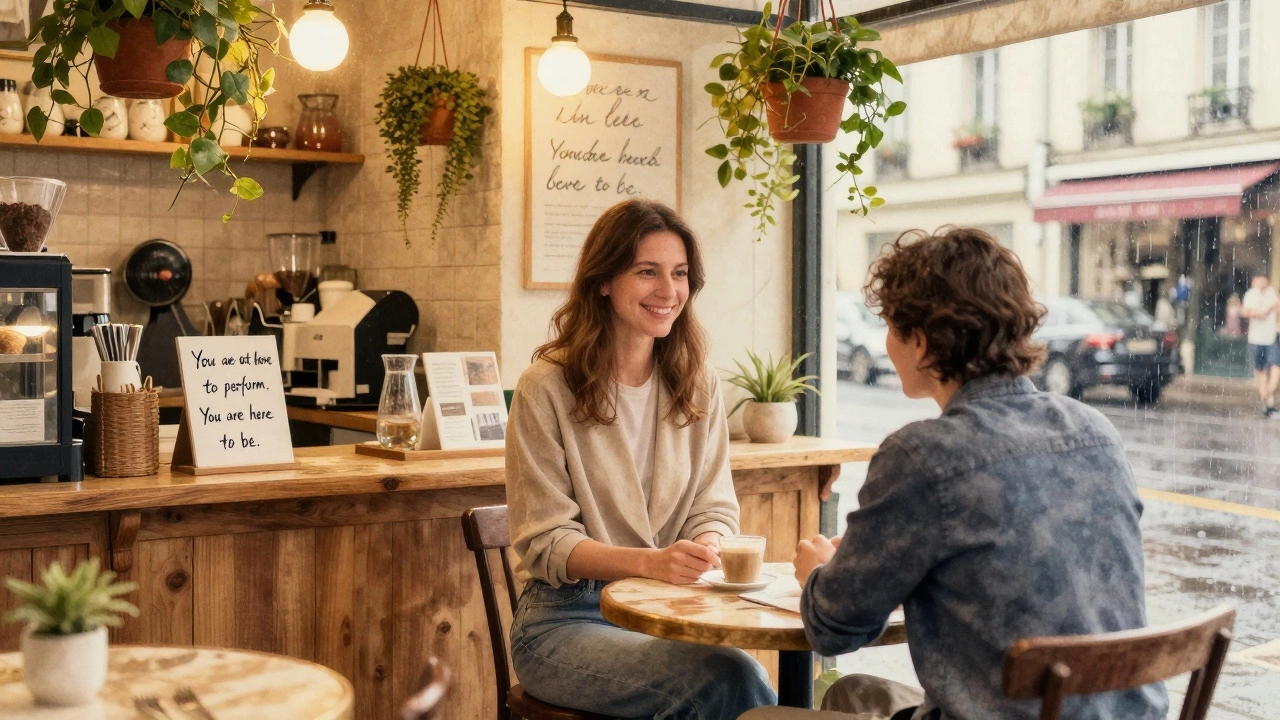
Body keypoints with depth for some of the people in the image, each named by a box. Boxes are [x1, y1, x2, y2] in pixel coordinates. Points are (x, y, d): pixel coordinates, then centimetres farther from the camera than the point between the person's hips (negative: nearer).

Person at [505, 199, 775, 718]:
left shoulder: (697, 385, 9)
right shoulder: (547, 388, -6)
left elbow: (715, 509, 9)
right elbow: (546, 543, -8)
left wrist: (705, 550, -16)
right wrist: (651, 562, -24)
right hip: (567, 618, -4)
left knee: (737, 678, -30)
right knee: (730, 678, -30)